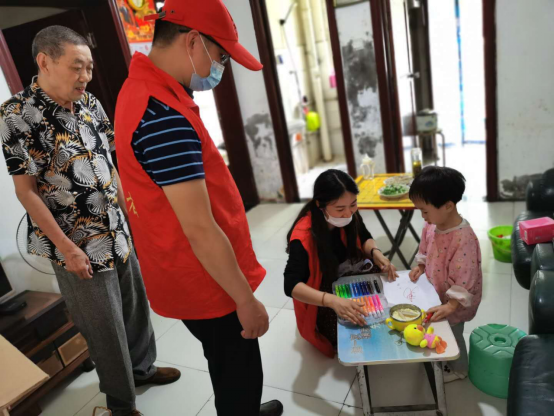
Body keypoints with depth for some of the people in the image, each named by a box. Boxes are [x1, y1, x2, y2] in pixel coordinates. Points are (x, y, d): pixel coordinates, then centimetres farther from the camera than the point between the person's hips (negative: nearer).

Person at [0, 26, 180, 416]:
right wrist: (68, 248, -16)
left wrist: (128, 214, 11)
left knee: (136, 303, 19)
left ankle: (143, 367, 45)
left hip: (117, 232, 6)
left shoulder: (90, 103, 3)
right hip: (78, 244, -6)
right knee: (106, 326, 8)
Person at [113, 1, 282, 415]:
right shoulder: (165, 119, -29)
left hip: (188, 275, 10)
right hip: (206, 283, -10)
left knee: (231, 369, 30)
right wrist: (247, 301, -18)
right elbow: (199, 230, -27)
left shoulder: (141, 89, 5)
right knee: (240, 375, 14)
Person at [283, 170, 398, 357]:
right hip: (321, 305, -6)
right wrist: (332, 301, -52)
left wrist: (375, 253, -18)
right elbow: (291, 285, -37)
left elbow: (365, 238, 6)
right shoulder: (303, 236, -32)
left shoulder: (350, 217, -14)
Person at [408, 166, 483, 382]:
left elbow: (464, 279, -32)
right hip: (437, 292, 7)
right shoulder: (431, 227, -10)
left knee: (452, 334, 16)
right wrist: (420, 266, -5)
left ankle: (458, 369, 42)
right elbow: (425, 250, 10)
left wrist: (450, 306, -33)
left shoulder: (464, 239, -35)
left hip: (455, 300, -7)